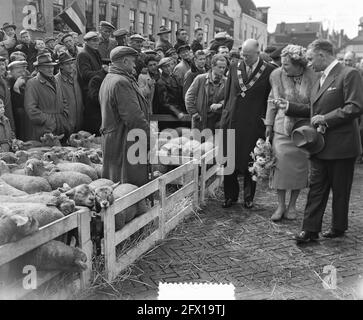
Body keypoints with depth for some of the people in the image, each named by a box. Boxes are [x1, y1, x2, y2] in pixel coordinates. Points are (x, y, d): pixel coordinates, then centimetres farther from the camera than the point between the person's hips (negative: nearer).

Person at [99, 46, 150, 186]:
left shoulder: (107, 80, 18)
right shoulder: (121, 82, -16)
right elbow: (134, 118, -22)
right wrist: (150, 138, -12)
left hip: (110, 142, 11)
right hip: (124, 145, -11)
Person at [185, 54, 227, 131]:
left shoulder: (226, 82, 2)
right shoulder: (200, 79, -1)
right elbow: (189, 96, 2)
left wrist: (220, 104, -19)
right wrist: (193, 112, -3)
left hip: (218, 119, 1)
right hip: (201, 118, -1)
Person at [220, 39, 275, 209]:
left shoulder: (269, 71, -2)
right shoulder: (234, 68, 9)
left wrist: (266, 121, -2)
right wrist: (226, 114, 13)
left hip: (254, 124, -3)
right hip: (231, 122, 3)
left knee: (250, 162, 5)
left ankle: (249, 197, 21)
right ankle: (230, 195, 20)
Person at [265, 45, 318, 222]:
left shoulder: (313, 77, -7)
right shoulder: (277, 75, -3)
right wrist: (269, 124, 7)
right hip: (282, 127, 1)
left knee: (299, 166, 7)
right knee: (280, 164, -4)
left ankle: (292, 205, 23)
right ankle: (281, 205, 11)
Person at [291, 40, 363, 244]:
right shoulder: (322, 79, 15)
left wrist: (326, 118, -19)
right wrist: (288, 107, 15)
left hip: (341, 146, -8)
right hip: (320, 145, 8)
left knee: (340, 191, 8)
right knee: (316, 188, 8)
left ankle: (339, 228, 25)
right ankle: (311, 230, 13)